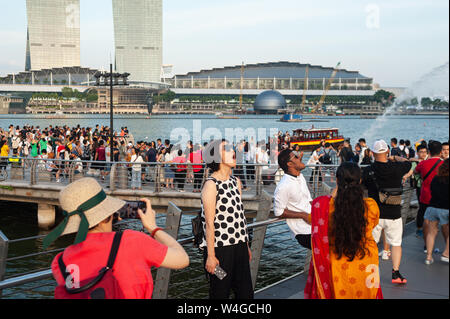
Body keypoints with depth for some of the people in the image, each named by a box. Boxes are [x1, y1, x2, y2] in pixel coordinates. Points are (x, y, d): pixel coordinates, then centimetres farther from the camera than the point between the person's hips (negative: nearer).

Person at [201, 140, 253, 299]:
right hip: (220, 249, -7)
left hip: (239, 246, 7)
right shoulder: (211, 185, -11)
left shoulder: (236, 181, 12)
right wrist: (210, 256, -17)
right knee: (220, 294, 4)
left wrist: (246, 245, 18)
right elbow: (209, 223, -15)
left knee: (246, 292, 10)